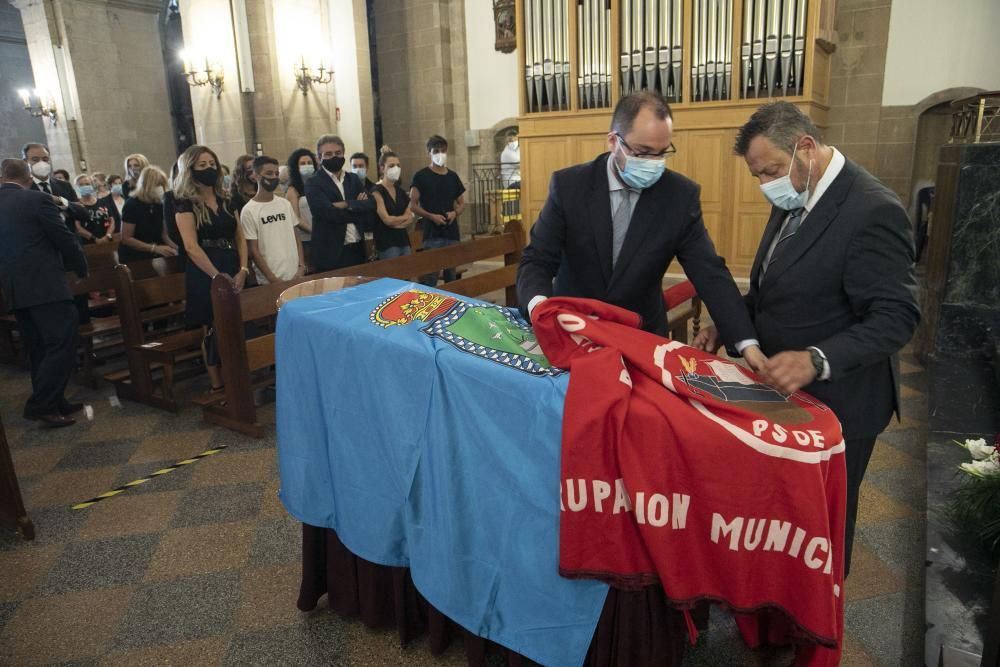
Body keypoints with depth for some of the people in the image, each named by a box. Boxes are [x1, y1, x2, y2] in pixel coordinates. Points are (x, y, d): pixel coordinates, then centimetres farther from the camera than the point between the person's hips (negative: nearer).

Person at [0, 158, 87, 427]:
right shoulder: (38, 200, -8)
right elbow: (65, 239, -6)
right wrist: (82, 268, 9)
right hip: (45, 285, -8)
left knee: (39, 350, 13)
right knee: (62, 344, -5)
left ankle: (55, 402, 19)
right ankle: (40, 405, -9)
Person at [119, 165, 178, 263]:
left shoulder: (159, 205, 4)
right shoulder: (132, 205, -11)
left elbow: (163, 234, 7)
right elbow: (126, 239, -15)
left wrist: (176, 247, -14)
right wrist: (155, 248, -24)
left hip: (154, 257, 6)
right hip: (133, 259, -6)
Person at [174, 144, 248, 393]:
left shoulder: (226, 199, 12)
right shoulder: (185, 203, -5)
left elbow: (240, 238, 10)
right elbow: (191, 246, -14)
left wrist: (242, 270, -5)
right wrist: (218, 276, -17)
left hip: (233, 270, 5)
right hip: (204, 273, -5)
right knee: (213, 331, 1)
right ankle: (217, 386, 11)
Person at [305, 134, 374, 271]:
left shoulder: (354, 179, 12)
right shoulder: (313, 184, -5)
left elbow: (372, 204, -1)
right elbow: (330, 214, -18)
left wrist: (347, 204, -15)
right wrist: (357, 207, -6)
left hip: (357, 249, 5)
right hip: (330, 252, -5)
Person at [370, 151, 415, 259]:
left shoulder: (400, 191, 13)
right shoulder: (377, 191, -7)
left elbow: (411, 216, 8)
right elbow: (387, 220, -14)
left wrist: (396, 222, -11)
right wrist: (405, 217, 3)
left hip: (403, 239, 6)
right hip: (386, 242, -6)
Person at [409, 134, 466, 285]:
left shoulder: (453, 176, 11)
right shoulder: (421, 176, -3)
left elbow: (462, 203, 18)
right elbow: (413, 205, -4)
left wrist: (455, 213, -4)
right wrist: (431, 216, -18)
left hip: (452, 233, 5)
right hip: (432, 234, -5)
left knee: (452, 276, 12)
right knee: (430, 277, -6)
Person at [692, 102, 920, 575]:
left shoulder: (872, 210, -22)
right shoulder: (793, 202, 5)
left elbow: (896, 318, -25)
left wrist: (818, 360, -38)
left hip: (834, 401, -8)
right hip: (783, 391, 8)